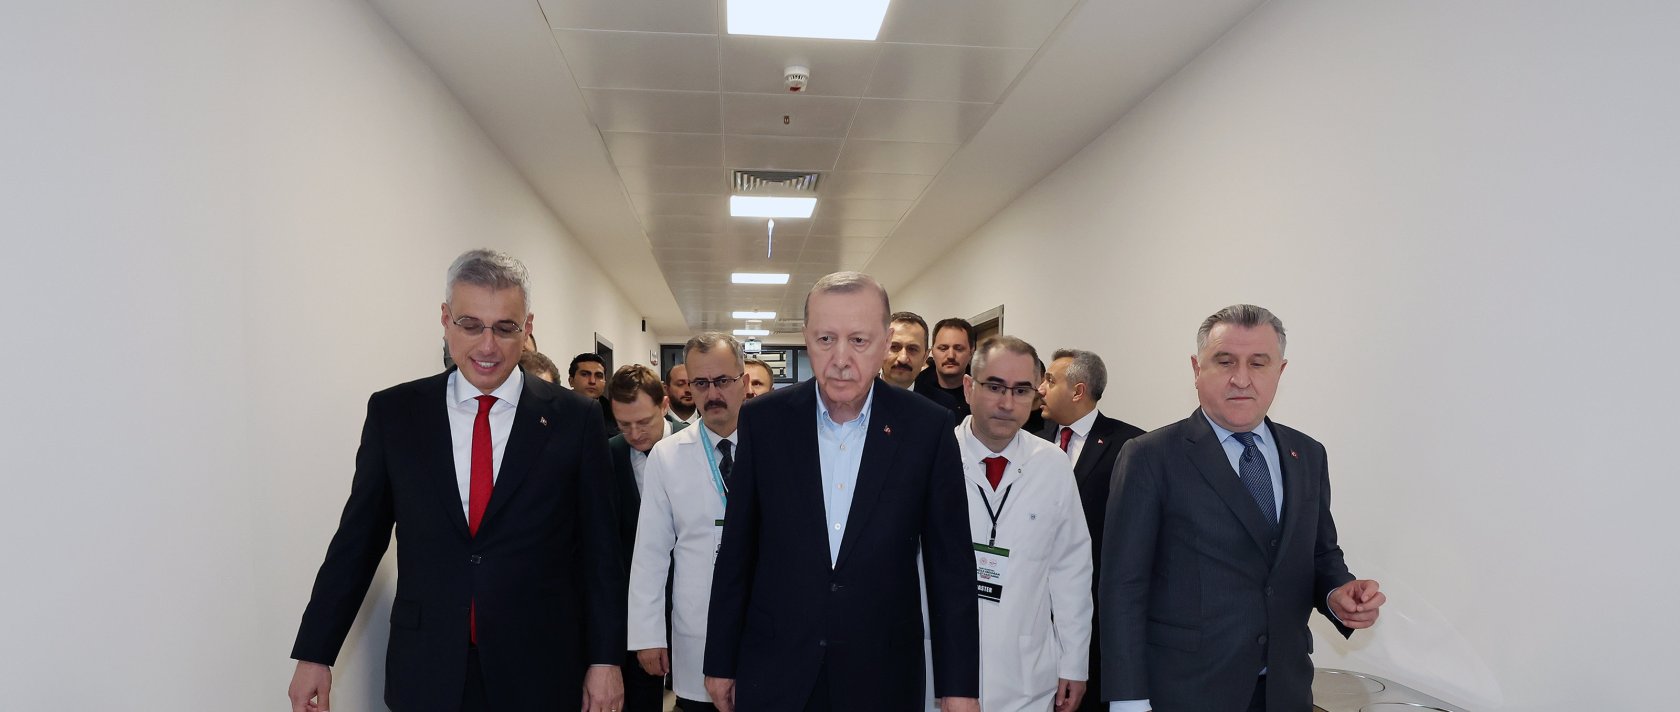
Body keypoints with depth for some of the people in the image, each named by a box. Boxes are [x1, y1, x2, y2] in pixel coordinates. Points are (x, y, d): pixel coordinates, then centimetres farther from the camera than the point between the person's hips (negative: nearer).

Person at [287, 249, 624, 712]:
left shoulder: (573, 418, -4)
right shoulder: (393, 412, 0)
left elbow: (600, 551, -2)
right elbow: (358, 539, 5)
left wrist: (605, 659, -2)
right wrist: (314, 654, 5)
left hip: (540, 674, -1)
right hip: (425, 673, 1)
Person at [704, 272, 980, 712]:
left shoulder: (928, 427, -8)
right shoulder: (763, 420, -5)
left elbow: (951, 562, -3)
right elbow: (737, 551, 1)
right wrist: (721, 662, 5)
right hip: (773, 675, 1)